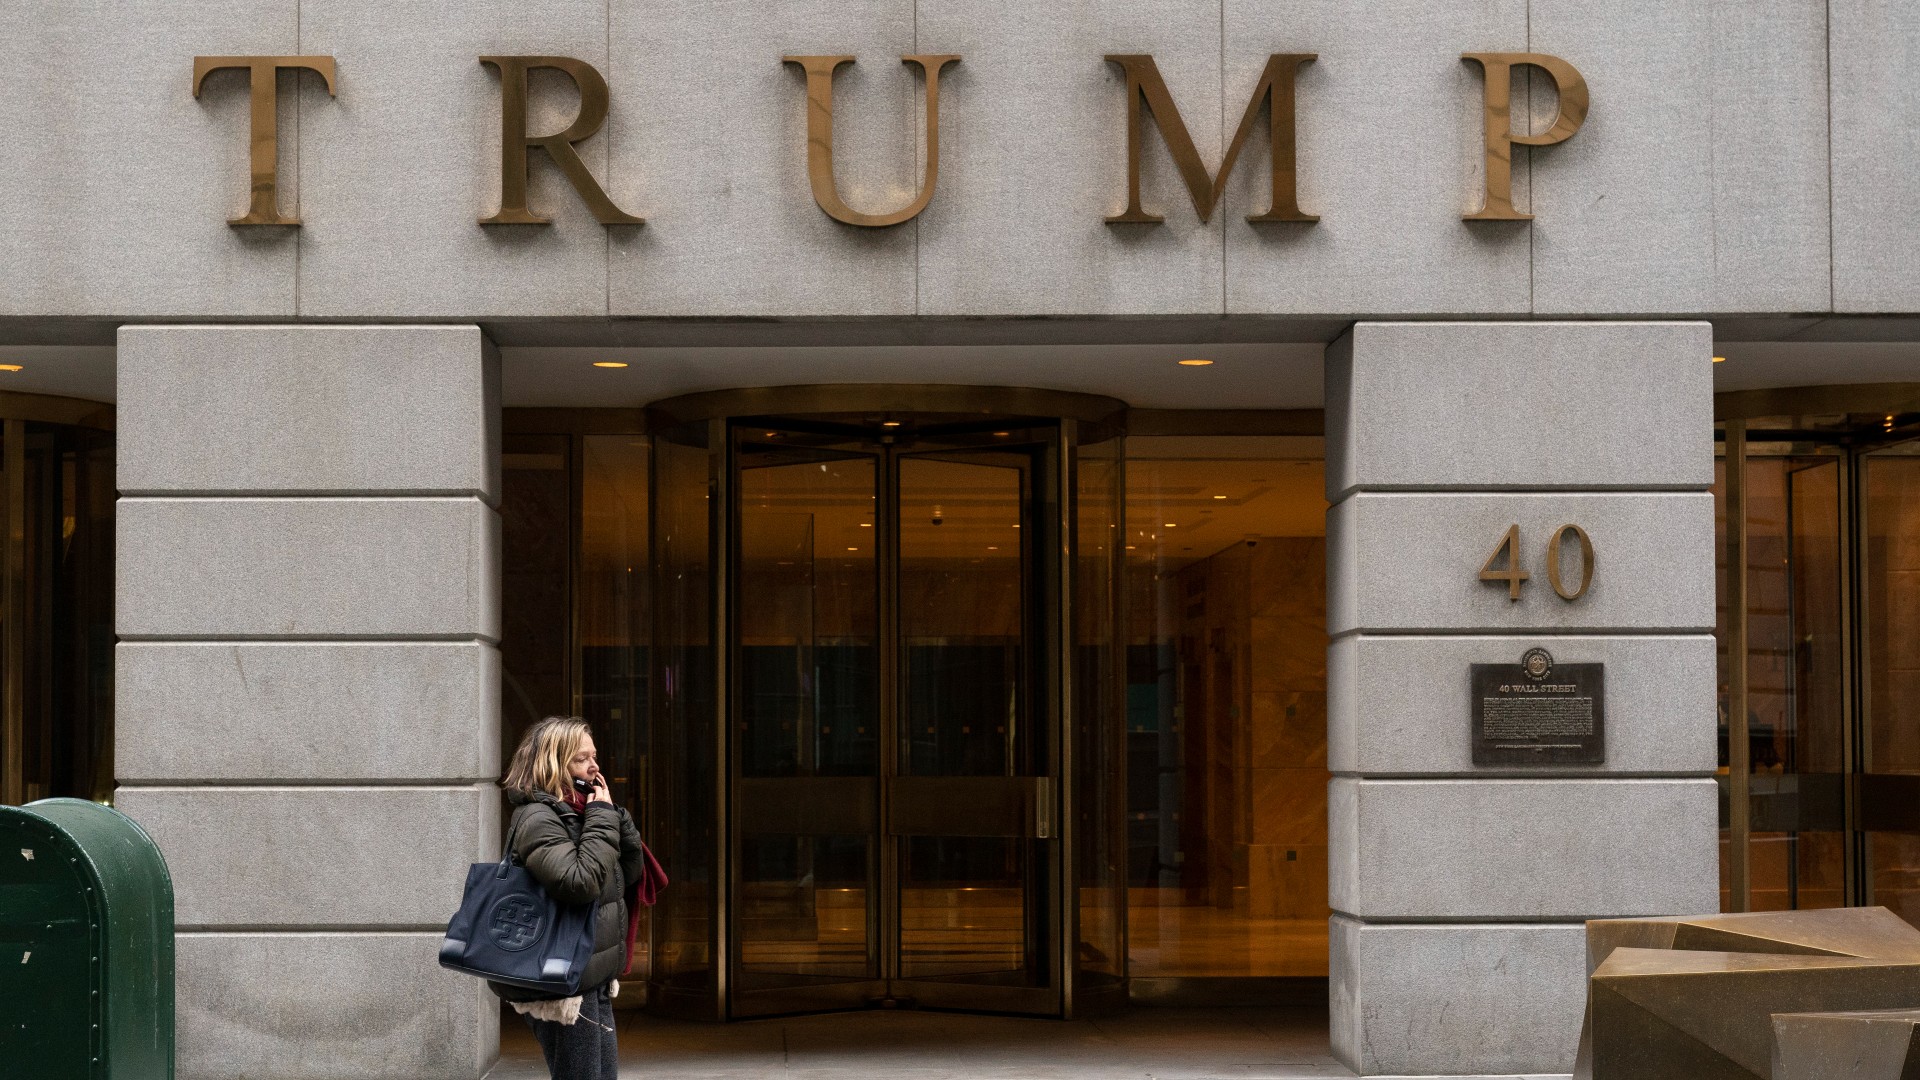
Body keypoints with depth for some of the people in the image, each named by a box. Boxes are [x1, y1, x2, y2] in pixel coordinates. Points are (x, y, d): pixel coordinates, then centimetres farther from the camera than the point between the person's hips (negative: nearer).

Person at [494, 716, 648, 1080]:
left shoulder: (579, 812, 11)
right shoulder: (537, 818, -15)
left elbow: (630, 871, 13)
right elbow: (581, 882, -28)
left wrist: (612, 815, 1)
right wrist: (602, 818, -18)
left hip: (593, 980, 9)